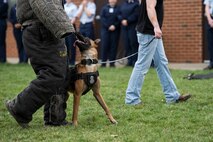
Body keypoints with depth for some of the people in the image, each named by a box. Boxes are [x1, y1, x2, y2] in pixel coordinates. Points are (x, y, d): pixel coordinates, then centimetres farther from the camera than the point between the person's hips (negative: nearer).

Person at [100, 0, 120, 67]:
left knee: (114, 46, -2)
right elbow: (102, 18, 1)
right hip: (105, 29, 1)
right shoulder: (104, 8, 10)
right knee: (105, 46, -3)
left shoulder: (118, 9, 6)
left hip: (115, 30, -1)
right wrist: (108, 26, -10)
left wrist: (114, 26, -15)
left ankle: (112, 62, 2)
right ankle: (103, 62, 0)